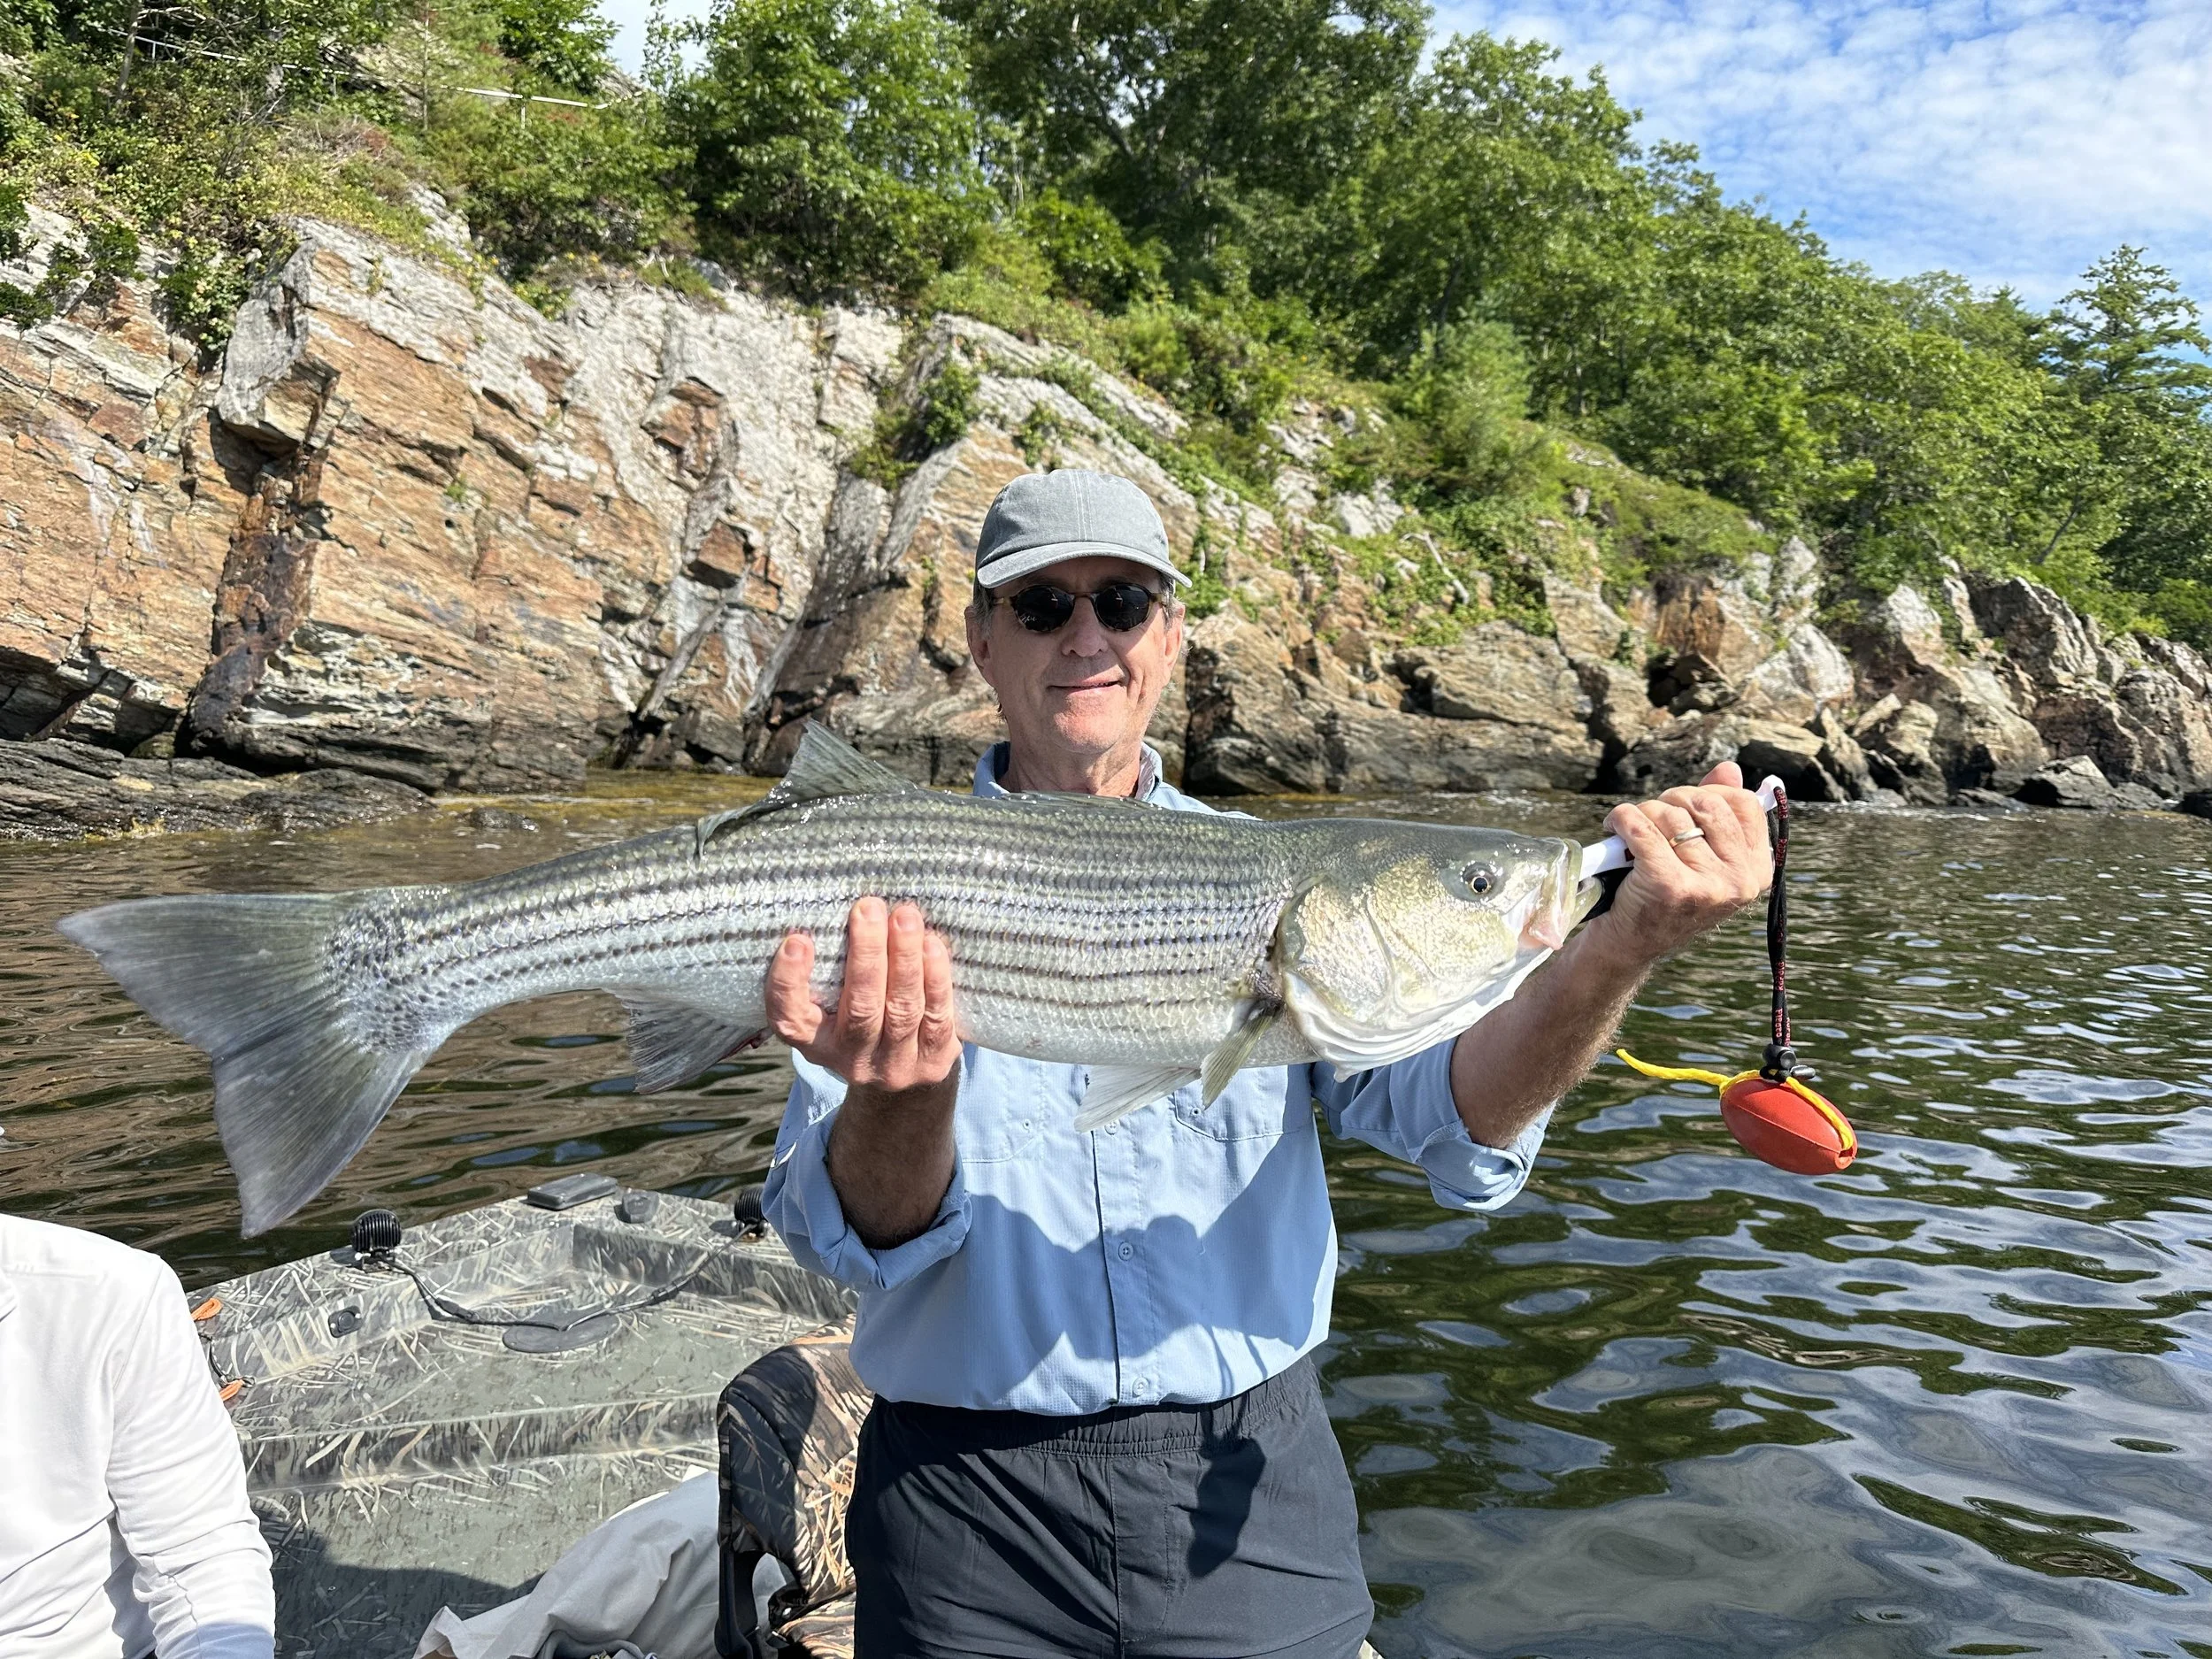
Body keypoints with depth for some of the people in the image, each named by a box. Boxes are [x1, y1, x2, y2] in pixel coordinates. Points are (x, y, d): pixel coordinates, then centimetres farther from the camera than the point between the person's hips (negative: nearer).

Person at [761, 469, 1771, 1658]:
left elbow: (1458, 1122, -13)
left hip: (1248, 1486, 1)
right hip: (971, 1508, 0)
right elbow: (851, 1234, -13)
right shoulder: (876, 890, -4)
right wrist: (901, 1095, -33)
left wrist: (1623, 947, -30)